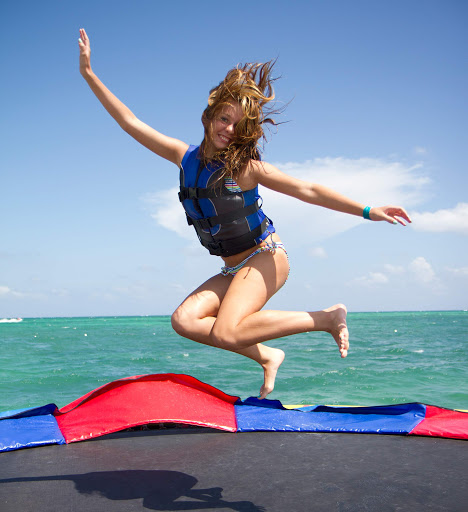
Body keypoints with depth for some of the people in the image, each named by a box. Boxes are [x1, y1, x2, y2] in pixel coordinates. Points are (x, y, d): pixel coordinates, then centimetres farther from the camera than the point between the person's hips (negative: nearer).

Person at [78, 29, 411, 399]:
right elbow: (131, 122, 6)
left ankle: (327, 317, -13)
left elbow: (308, 190, -10)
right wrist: (89, 74, 6)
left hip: (265, 258, -6)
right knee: (184, 320, -15)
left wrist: (367, 211, -14)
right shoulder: (185, 157, 3)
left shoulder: (246, 166, -11)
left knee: (226, 332, -26)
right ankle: (267, 357, -3)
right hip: (234, 269, 6)